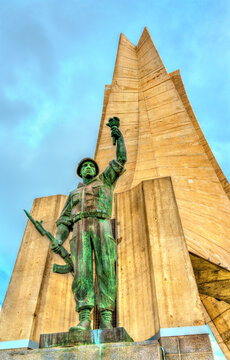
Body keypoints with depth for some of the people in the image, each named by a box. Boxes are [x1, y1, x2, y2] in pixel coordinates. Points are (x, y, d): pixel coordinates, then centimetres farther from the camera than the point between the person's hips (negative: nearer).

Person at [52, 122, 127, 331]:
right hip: (80, 230, 2)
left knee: (106, 271, -13)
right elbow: (64, 220, 20)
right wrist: (58, 240, 3)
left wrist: (119, 137, 17)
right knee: (82, 271, -14)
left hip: (102, 227, -1)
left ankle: (106, 320, -14)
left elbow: (120, 160, 22)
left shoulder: (105, 181, 29)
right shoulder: (74, 194, 32)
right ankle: (84, 320, -18)